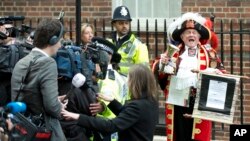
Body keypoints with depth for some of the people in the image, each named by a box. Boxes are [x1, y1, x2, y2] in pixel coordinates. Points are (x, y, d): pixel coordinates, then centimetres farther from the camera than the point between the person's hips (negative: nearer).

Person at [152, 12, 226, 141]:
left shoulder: (209, 54, 9)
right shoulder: (173, 53, 12)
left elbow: (221, 73, 4)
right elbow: (158, 74, 9)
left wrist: (214, 72, -18)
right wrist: (162, 64, -12)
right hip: (177, 103, 1)